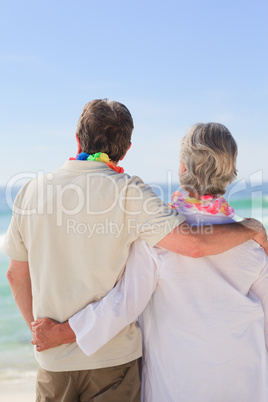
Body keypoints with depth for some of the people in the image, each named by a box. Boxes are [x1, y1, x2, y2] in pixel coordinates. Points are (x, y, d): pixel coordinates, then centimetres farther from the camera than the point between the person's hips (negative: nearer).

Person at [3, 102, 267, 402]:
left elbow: (17, 274, 7)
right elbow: (193, 244, -23)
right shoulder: (127, 191, -13)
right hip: (111, 356, -3)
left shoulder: (32, 191, 0)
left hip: (54, 359, 4)